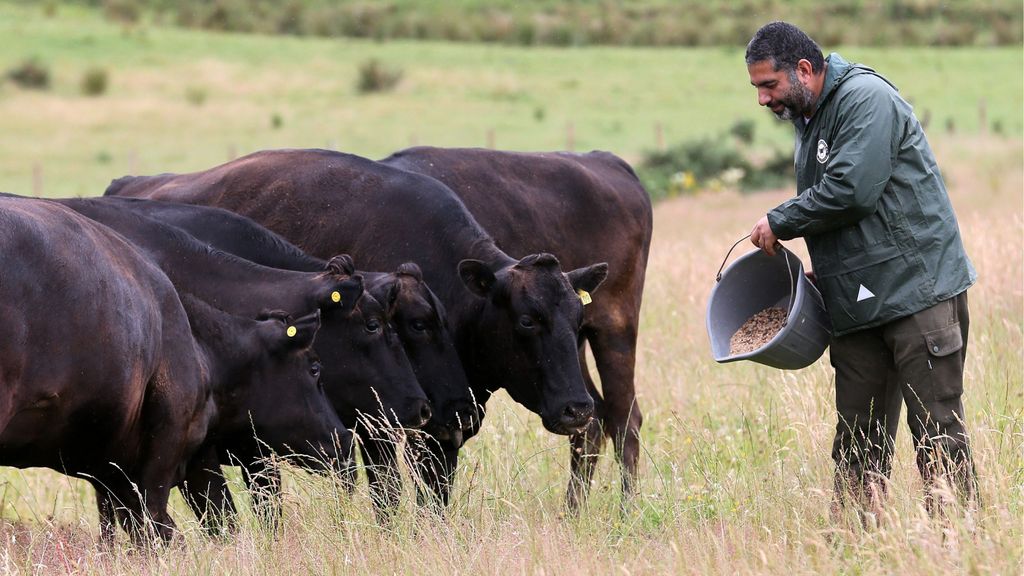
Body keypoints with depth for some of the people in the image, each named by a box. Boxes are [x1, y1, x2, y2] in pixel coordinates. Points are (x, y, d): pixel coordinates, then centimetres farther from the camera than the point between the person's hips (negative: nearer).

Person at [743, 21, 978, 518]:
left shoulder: (866, 99, -12)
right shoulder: (809, 121, 18)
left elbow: (852, 190, -23)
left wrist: (779, 223, -10)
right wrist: (824, 272, 10)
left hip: (918, 290, -9)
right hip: (858, 304, 9)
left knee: (937, 434, -7)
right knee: (859, 444, 8)